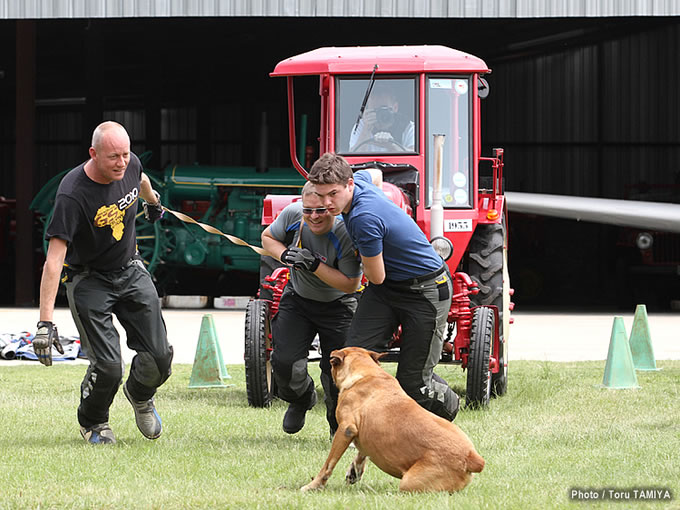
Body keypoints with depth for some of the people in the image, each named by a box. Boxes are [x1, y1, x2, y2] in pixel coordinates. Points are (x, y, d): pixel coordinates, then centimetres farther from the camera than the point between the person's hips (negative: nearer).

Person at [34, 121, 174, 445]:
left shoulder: (129, 166, -12)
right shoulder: (72, 195, -30)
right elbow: (54, 259, -33)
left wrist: (154, 202, 40)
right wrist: (45, 322, -38)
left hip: (130, 270, 5)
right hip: (88, 280, -5)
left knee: (159, 357, -3)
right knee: (107, 366, -14)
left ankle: (140, 395, 32)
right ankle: (92, 422, 18)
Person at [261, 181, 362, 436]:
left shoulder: (346, 235, -31)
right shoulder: (292, 214, -19)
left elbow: (350, 284, -27)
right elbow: (267, 237, 1)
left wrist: (315, 265, -37)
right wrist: (284, 255, -20)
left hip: (337, 305, -3)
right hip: (298, 298, 4)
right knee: (285, 363, -8)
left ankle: (340, 427, 20)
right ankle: (301, 399, 28)